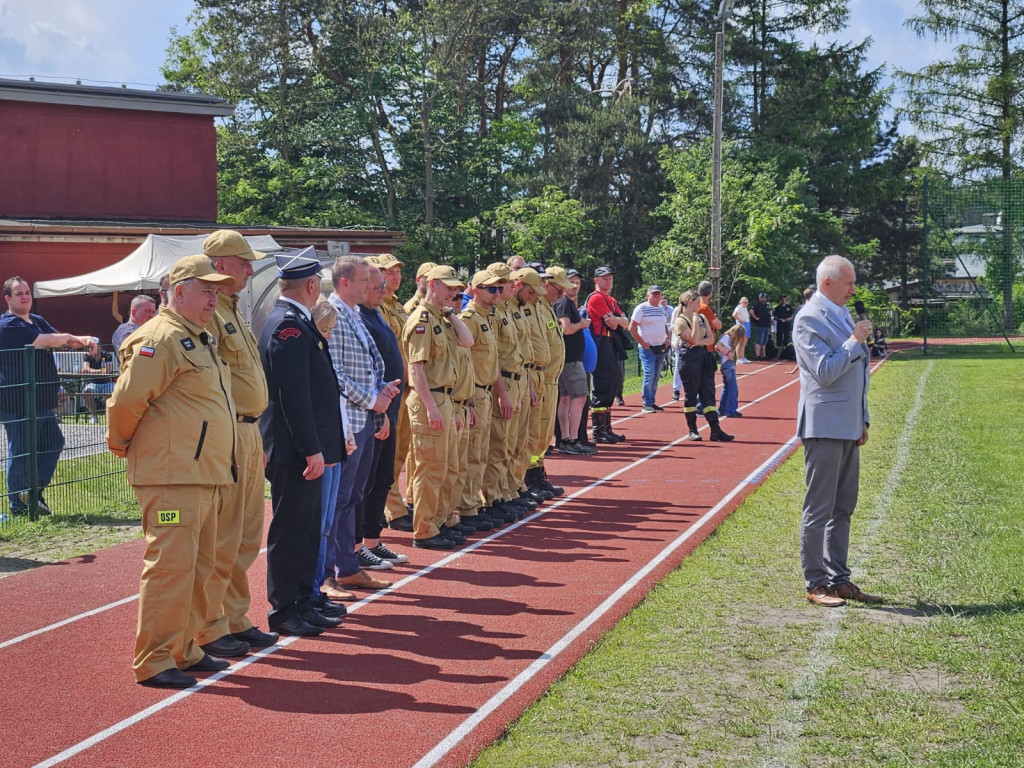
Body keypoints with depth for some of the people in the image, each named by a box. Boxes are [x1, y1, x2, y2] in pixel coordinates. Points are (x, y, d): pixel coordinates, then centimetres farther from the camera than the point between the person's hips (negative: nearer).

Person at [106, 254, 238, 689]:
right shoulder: (160, 339, -14)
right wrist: (121, 445, -4)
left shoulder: (202, 340, 18)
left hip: (206, 475, 10)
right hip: (172, 477, -10)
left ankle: (184, 650, 25)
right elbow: (126, 400, -18)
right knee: (170, 565, -8)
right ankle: (153, 662, -2)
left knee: (198, 567, 15)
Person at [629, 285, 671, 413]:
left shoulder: (662, 309, 15)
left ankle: (652, 402, 15)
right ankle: (647, 404, -10)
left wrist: (667, 338, 10)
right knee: (649, 374, -13)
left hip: (661, 348, 7)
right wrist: (642, 343, -13)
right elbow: (632, 328, -11)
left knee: (656, 376, 8)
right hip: (648, 348, -7)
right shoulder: (641, 308, -7)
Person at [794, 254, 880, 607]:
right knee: (819, 509, -2)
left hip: (848, 426, 9)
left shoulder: (843, 314, 15)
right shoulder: (810, 319, -12)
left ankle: (838, 579, 19)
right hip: (825, 426, -9)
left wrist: (862, 419, 18)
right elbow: (826, 372, -20)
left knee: (842, 508, 12)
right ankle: (815, 584, 5)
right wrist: (855, 340, -15)